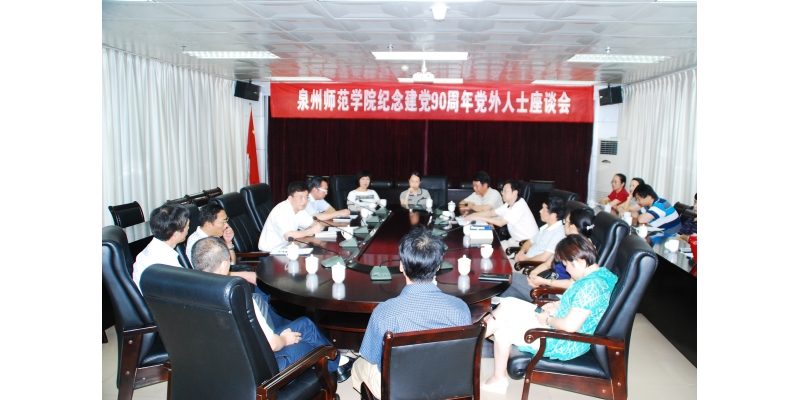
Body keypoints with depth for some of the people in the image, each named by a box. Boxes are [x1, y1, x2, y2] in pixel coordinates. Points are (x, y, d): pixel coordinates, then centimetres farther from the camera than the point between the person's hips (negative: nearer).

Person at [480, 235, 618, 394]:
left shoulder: (590, 285, -30)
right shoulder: (601, 272, 1)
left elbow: (570, 325, -32)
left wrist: (548, 319, -13)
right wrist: (558, 305, 6)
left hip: (565, 345, -10)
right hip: (558, 326, 10)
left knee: (503, 328, 0)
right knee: (507, 304, 7)